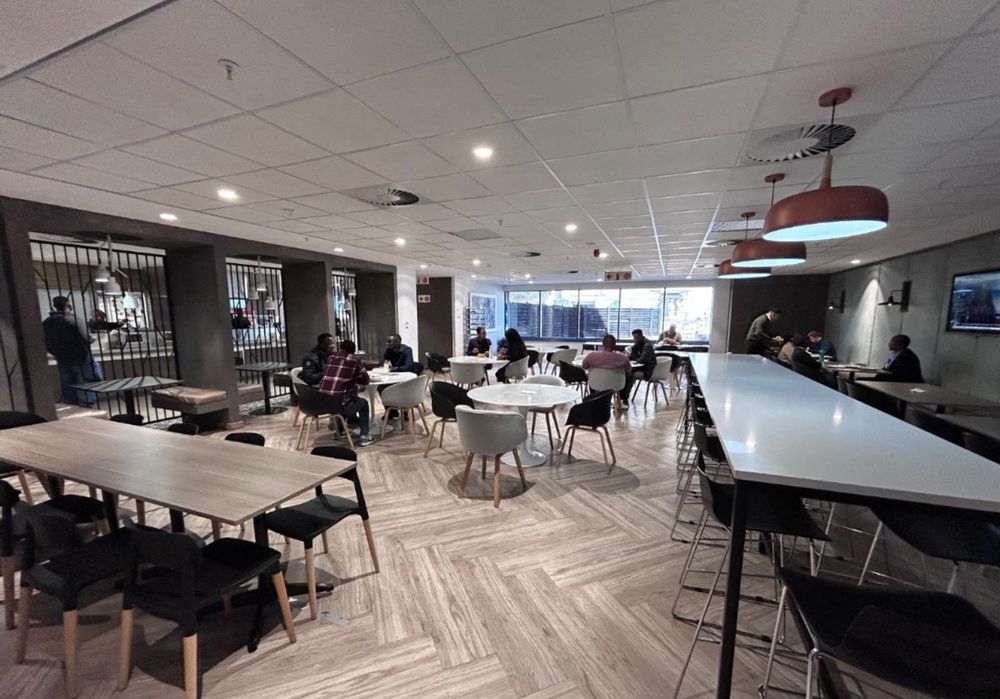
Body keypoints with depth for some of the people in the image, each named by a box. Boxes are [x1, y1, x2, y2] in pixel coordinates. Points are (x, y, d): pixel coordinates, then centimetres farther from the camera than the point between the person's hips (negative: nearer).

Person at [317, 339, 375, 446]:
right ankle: (364, 436, 16)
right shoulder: (354, 360, 1)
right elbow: (366, 380, 9)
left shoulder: (331, 357, 15)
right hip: (338, 404, -5)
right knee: (363, 403, 23)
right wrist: (353, 379, 27)